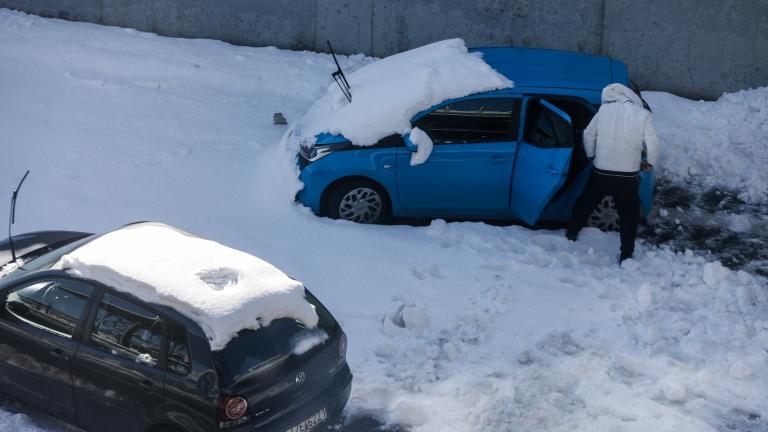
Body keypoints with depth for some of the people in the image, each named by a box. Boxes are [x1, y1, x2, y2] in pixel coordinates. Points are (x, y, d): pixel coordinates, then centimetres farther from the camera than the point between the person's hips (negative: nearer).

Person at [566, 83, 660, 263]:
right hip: (627, 176, -1)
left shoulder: (604, 110, -4)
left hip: (600, 172, 2)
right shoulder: (643, 115, -8)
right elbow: (652, 143, -11)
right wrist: (650, 162, 9)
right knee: (628, 216, 14)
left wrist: (591, 155, 21)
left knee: (585, 204, 24)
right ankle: (626, 255, 16)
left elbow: (589, 134, 5)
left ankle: (571, 234, 40)